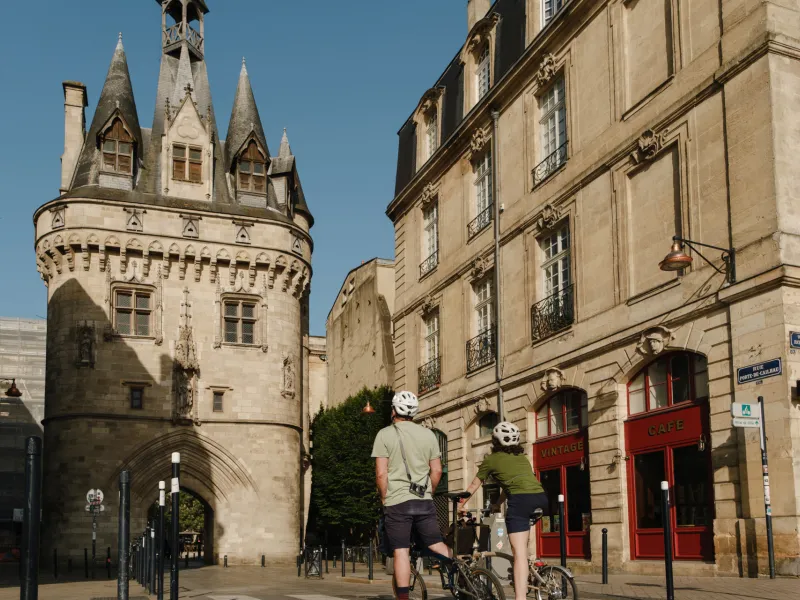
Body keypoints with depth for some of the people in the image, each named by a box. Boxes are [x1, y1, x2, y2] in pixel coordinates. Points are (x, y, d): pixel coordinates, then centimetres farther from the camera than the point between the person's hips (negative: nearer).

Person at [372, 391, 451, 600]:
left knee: (401, 552, -2)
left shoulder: (385, 434, -4)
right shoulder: (428, 434, 7)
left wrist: (384, 497, 5)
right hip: (424, 502, 3)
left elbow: (381, 473, -8)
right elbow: (437, 470, 7)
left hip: (397, 502, -3)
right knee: (438, 546, 12)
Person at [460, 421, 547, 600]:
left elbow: (473, 486, 26)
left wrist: (461, 504, 39)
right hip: (540, 498, 6)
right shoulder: (522, 457, 31)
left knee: (519, 553, -10)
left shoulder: (491, 459, 17)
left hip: (521, 500, -6)